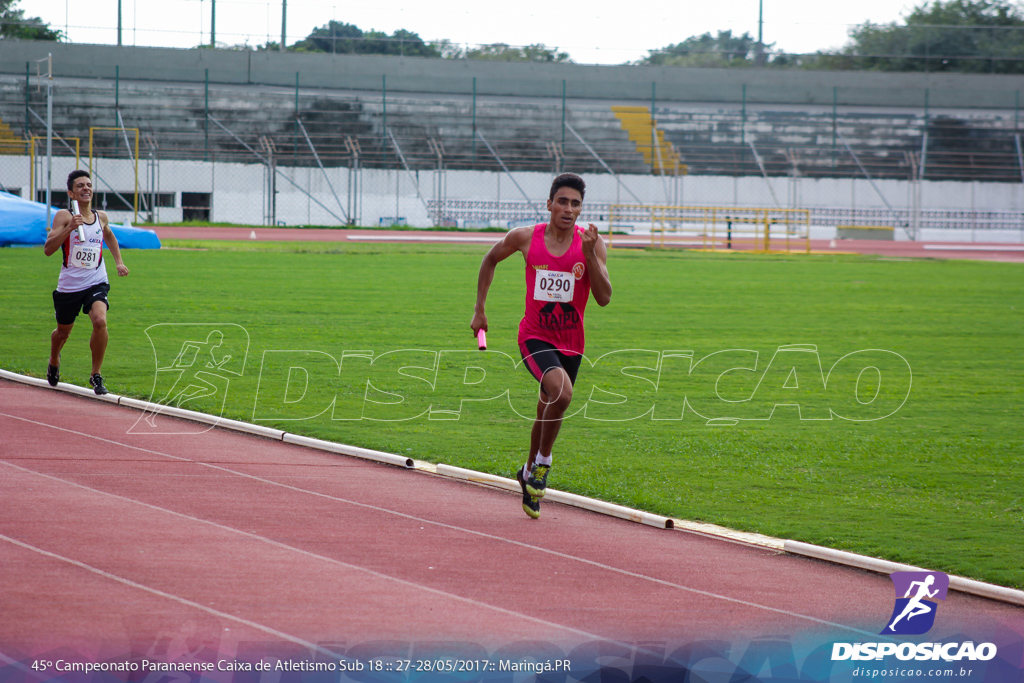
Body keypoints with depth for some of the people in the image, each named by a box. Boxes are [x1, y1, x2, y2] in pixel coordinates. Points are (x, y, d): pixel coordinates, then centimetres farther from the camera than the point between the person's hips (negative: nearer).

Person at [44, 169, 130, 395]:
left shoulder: (101, 217, 5)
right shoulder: (64, 216, -9)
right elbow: (48, 249, -19)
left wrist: (119, 262, 19)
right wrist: (70, 228, -29)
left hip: (96, 283, 1)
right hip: (69, 286, -1)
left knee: (100, 321, -24)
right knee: (63, 331, 16)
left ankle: (96, 376, -9)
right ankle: (54, 363, 51)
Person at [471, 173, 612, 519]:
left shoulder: (592, 244, -7)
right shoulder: (525, 238, -7)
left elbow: (604, 298, -15)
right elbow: (491, 259, 13)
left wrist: (589, 254, -25)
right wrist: (479, 309, 12)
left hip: (570, 344, 3)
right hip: (535, 337, -3)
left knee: (549, 413, 16)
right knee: (562, 391, -29)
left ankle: (529, 472, 43)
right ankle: (543, 462, -8)